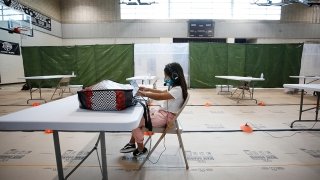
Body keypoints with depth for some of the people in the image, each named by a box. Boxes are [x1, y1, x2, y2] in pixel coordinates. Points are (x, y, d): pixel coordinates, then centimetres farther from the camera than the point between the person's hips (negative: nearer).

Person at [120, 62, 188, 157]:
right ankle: (132, 143, 16)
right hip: (161, 112, 11)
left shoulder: (177, 90, -24)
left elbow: (159, 97, -33)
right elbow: (163, 92, 22)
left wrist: (143, 94, -26)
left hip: (165, 117, -11)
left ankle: (141, 149, 11)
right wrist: (148, 89, 14)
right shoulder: (174, 87, 8)